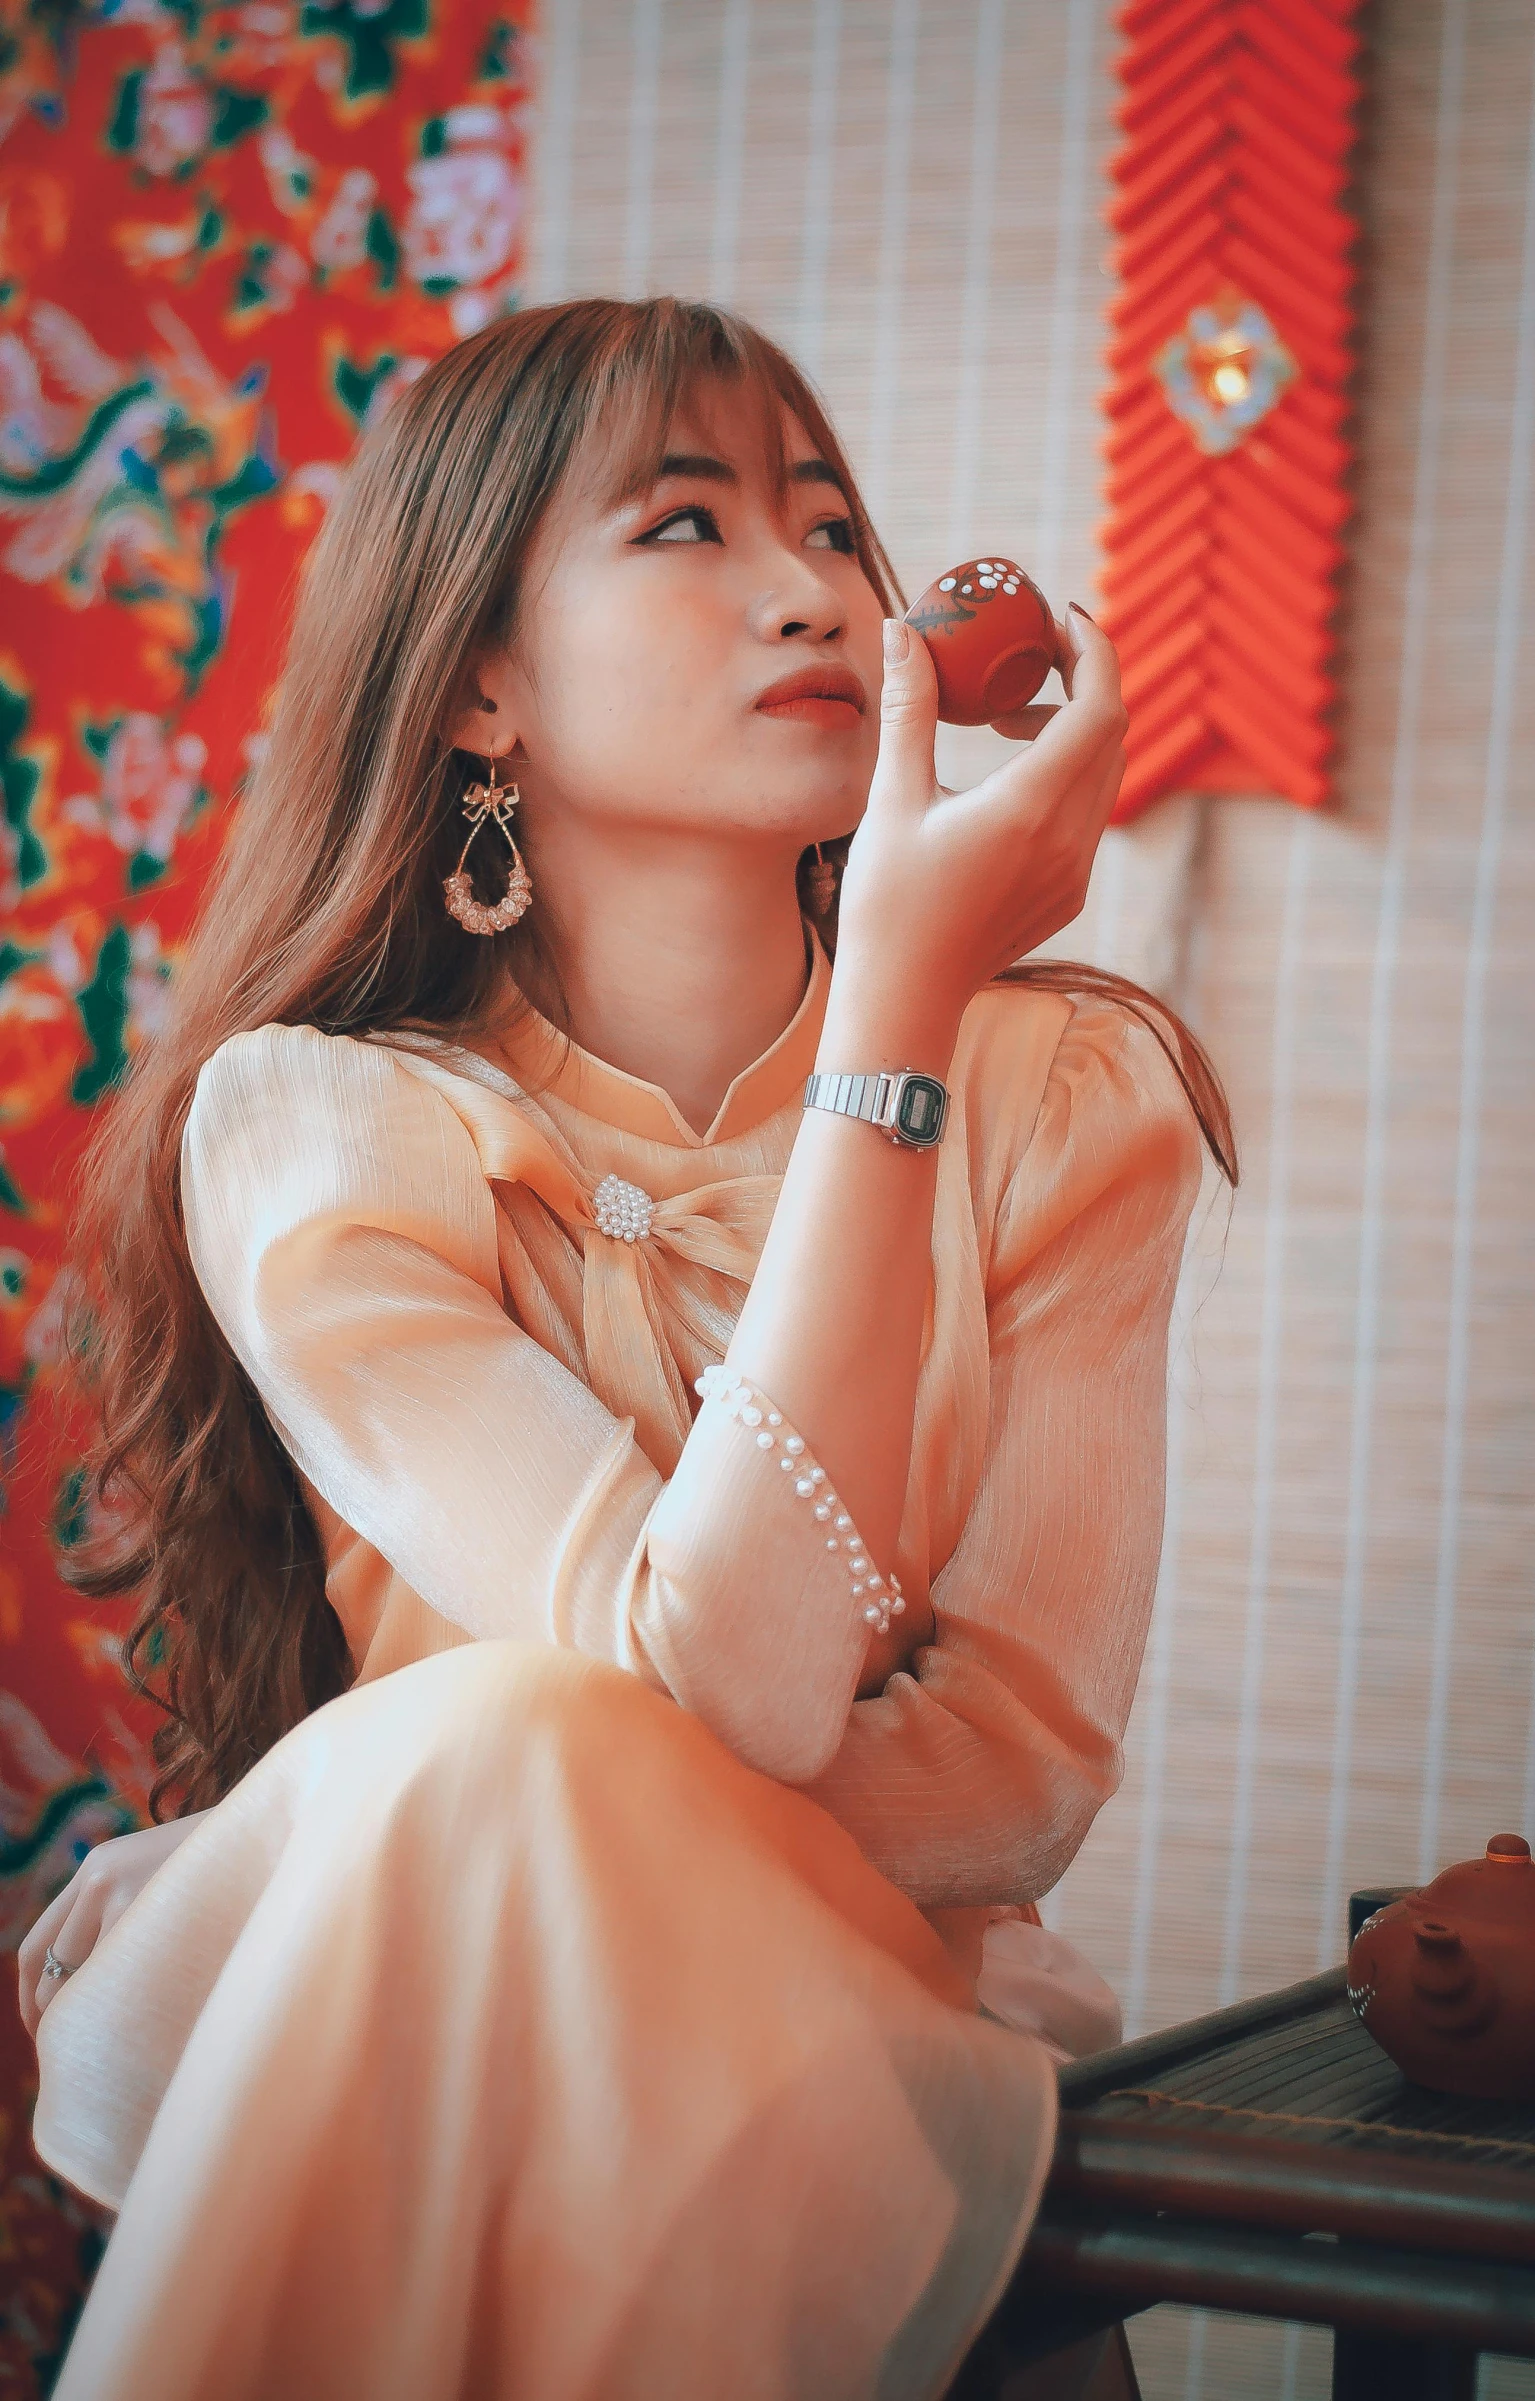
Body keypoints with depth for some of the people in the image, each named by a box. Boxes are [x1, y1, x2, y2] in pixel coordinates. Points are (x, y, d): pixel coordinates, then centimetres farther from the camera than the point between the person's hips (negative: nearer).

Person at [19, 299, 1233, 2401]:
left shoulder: (1067, 1094, -3)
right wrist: (900, 1013, -28)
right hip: (350, 2037, 0)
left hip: (841, 2031, 1)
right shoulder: (312, 1122, -11)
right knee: (500, 1739, -32)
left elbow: (1025, 1765, -8)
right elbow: (722, 1690, -24)